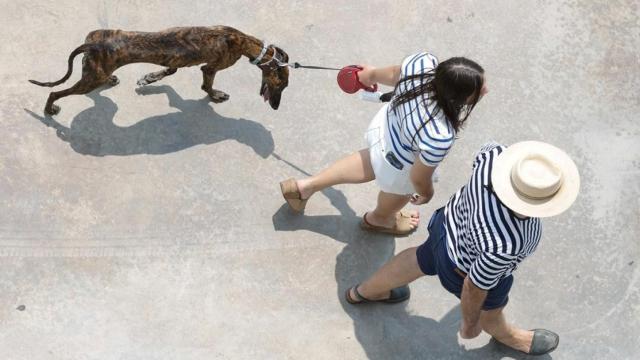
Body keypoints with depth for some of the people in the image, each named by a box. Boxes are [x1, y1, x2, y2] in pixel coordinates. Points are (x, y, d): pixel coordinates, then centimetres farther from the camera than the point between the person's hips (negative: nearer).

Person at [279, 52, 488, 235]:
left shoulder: (423, 62, -32)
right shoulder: (439, 137, -45)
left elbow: (393, 74, -7)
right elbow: (418, 178, -25)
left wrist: (372, 75, 15)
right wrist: (426, 194, -1)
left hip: (385, 123, 5)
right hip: (399, 168, -5)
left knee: (372, 163, 40)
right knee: (395, 198, 33)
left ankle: (306, 186, 50)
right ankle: (377, 219, 69)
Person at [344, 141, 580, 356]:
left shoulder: (496, 154, -33)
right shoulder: (506, 243, -43)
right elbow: (474, 287, -26)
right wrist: (470, 323, -7)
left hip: (451, 222, 5)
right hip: (467, 269, -5)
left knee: (421, 261, 34)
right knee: (490, 309, 30)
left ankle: (363, 292, 59)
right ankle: (505, 335, 65)